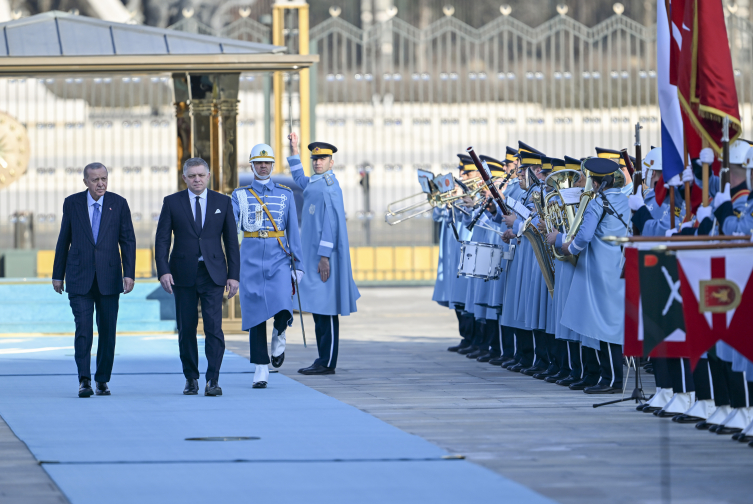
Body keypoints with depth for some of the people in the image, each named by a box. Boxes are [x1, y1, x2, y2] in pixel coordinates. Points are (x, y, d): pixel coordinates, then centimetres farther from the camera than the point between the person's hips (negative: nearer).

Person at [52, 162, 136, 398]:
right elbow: (64, 241, 9)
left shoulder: (119, 204, 2)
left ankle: (102, 380, 15)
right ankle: (84, 380, -12)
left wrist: (129, 274, -7)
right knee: (83, 328, -12)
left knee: (108, 330, 4)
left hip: (108, 278, 1)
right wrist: (58, 274, 10)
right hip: (79, 278, -1)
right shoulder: (72, 203, 3)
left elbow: (128, 241, 2)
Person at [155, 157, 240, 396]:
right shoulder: (172, 202, 5)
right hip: (183, 274, 1)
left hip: (213, 273, -1)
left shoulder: (222, 202, 7)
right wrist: (163, 271, -10)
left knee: (214, 326, -11)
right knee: (186, 329, 4)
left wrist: (233, 275, 1)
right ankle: (191, 379, 15)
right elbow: (162, 240, 2)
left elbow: (231, 241, 8)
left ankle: (213, 380, -11)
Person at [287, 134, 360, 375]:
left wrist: (324, 257, -22)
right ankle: (323, 360, 15)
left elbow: (331, 222, -19)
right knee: (319, 311, 11)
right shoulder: (314, 183, 15)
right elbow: (299, 179, 39)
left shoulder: (329, 186, -13)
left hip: (324, 256, -10)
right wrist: (294, 149, 33)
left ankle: (327, 363, -6)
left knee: (326, 310, -7)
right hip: (313, 255, 10)